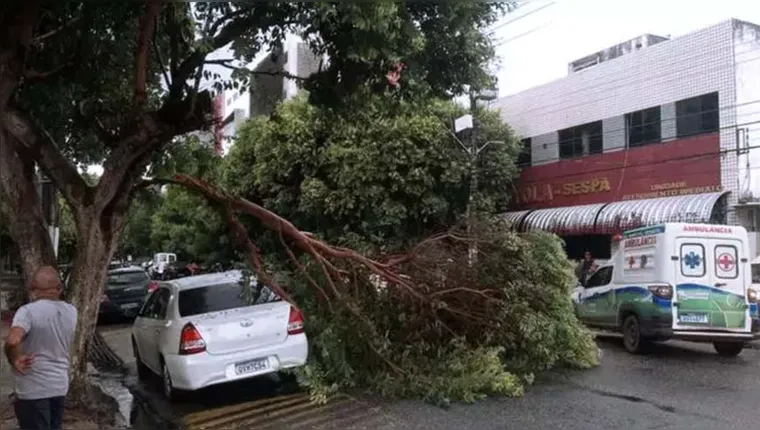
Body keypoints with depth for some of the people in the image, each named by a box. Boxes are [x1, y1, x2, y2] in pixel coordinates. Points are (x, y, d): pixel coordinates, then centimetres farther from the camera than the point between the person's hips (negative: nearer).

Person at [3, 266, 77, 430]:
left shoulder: (29, 311, -18)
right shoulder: (71, 312, 2)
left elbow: (12, 341, -34)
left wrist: (15, 360, -15)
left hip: (33, 389, -6)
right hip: (60, 385, 6)